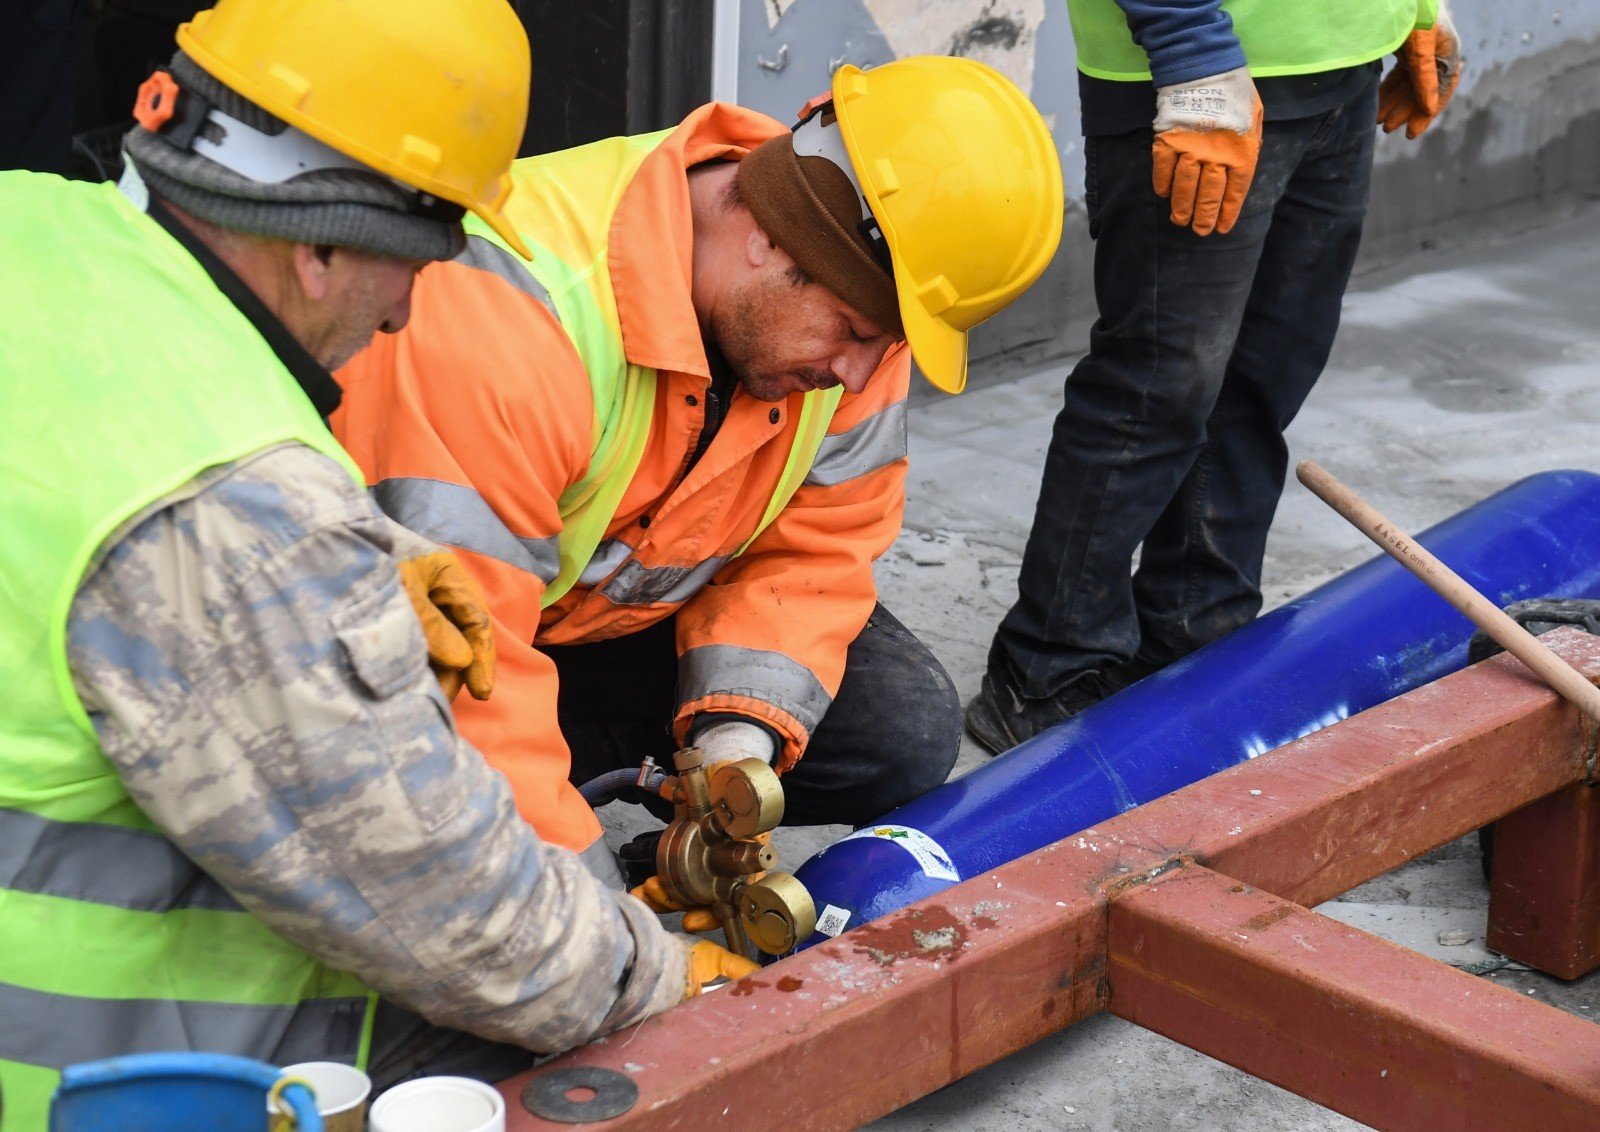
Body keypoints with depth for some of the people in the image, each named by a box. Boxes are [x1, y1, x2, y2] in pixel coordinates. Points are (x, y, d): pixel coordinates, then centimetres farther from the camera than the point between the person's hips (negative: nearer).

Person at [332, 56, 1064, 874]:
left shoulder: (855, 296, -16)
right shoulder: (496, 327, -39)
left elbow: (813, 553, -7)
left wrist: (739, 738, -25)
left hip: (635, 609, 6)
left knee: (904, 729, -11)